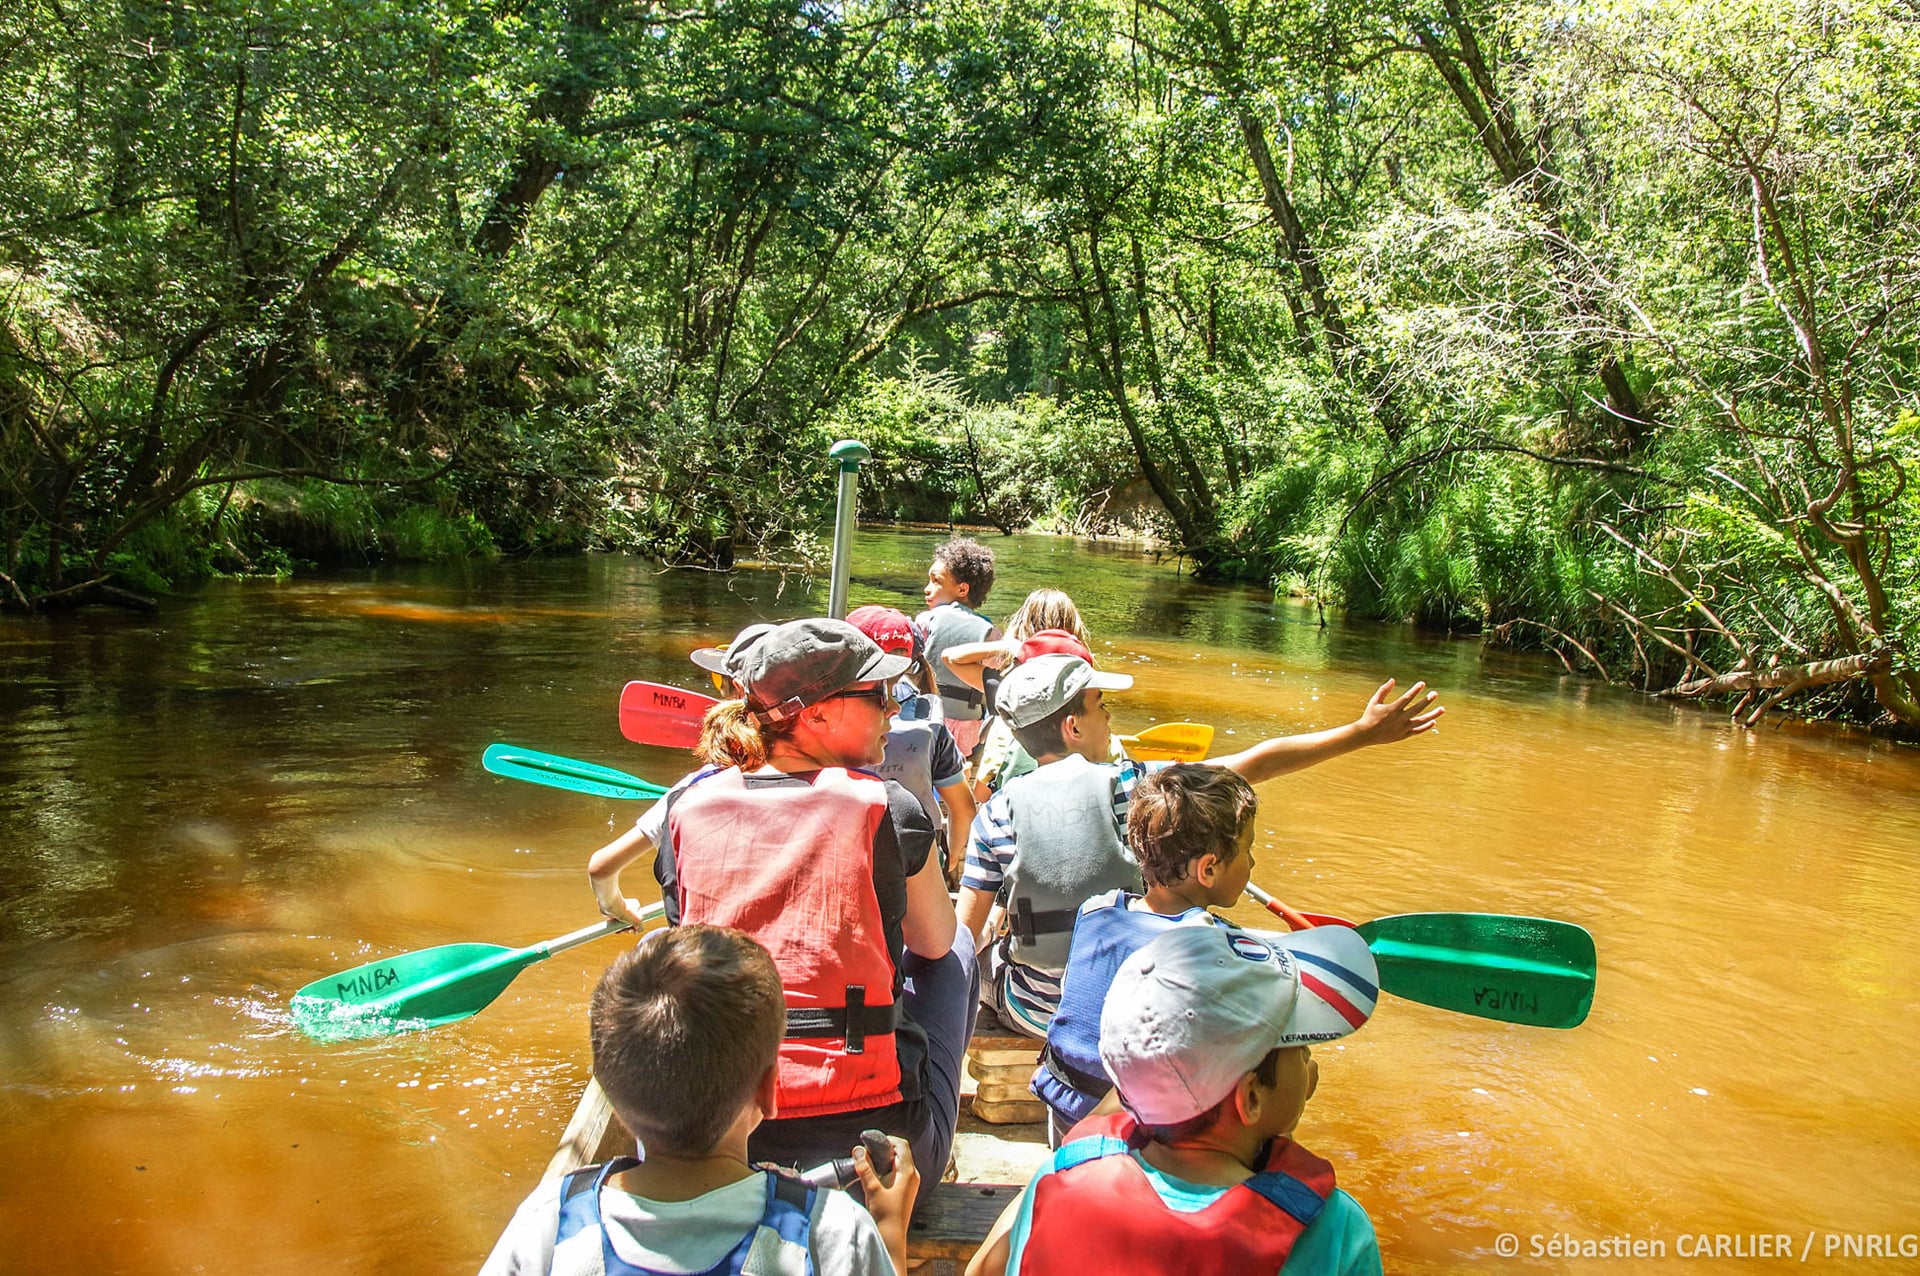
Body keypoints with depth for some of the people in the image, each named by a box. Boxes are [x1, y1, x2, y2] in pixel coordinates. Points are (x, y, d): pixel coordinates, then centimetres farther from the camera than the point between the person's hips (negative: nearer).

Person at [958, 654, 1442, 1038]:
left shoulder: (997, 812, -12)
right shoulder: (1132, 786, -15)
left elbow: (964, 935, -9)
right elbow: (1257, 764, -11)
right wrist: (1362, 732, -2)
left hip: (1031, 1010, 0)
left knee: (977, 956, 29)